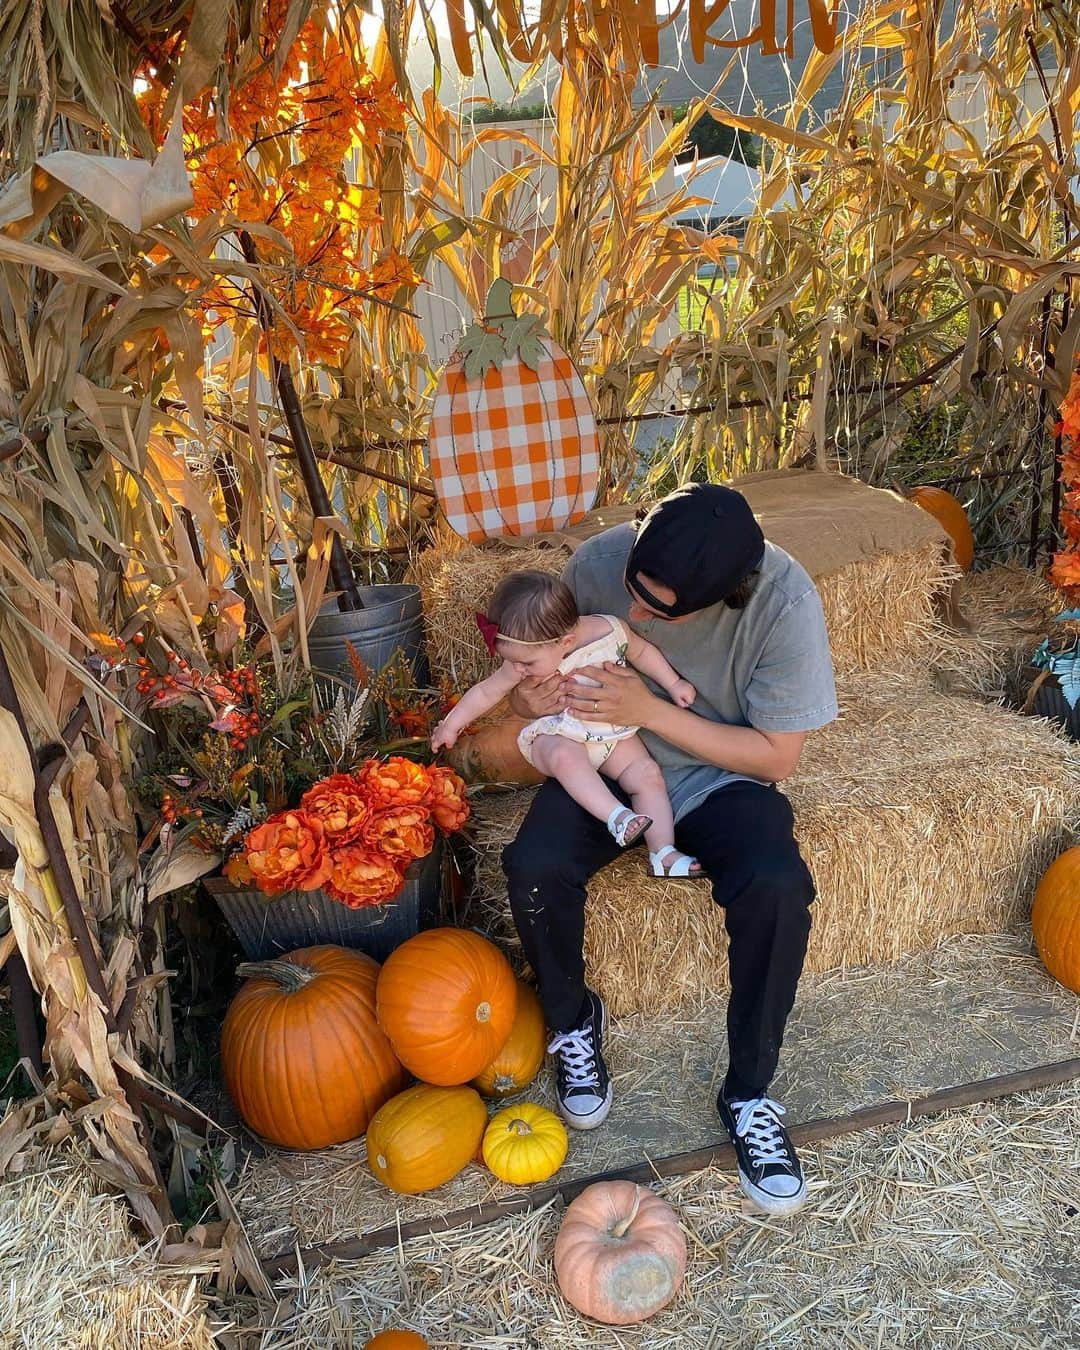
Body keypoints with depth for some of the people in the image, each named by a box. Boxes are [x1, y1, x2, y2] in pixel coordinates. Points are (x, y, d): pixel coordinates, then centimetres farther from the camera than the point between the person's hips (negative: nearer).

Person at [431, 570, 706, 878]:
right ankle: (616, 816, -43)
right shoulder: (526, 658, -15)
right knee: (565, 757, -35)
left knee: (648, 774, -16)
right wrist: (451, 725, 5)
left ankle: (663, 854, -17)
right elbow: (487, 691, -1)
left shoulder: (612, 629, -16)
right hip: (557, 736, -2)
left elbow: (641, 651, 6)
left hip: (614, 734, 2)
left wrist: (673, 683, 1)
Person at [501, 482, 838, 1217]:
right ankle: (573, 1019, 6)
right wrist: (531, 698, -23)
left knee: (778, 889, -31)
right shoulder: (601, 559, -18)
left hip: (721, 773, -1)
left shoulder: (785, 600, -25)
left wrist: (652, 711, -28)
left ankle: (749, 1092, -5)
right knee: (534, 866, -27)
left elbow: (776, 756, -17)